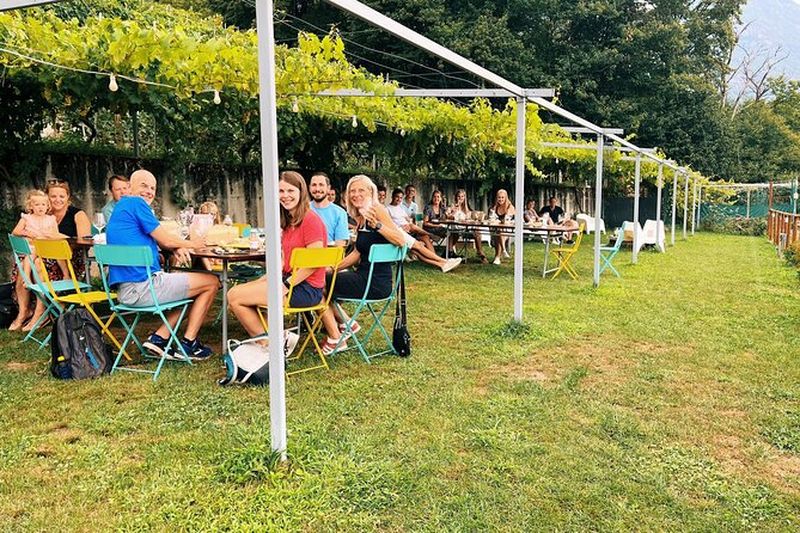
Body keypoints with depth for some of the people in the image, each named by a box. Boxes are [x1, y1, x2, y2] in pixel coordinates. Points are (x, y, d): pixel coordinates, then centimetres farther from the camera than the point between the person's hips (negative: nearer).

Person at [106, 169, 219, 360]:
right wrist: (191, 243, 12)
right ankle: (187, 343, 6)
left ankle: (159, 337, 15)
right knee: (211, 282, 3)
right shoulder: (136, 203, -8)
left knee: (190, 285, 27)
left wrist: (177, 248, 4)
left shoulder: (120, 207, 22)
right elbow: (165, 240, -8)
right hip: (142, 286, -10)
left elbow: (156, 239, 24)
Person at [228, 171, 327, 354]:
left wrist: (285, 286, -18)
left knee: (235, 297, -11)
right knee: (234, 292, 7)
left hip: (306, 288, -10)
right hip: (290, 279, 10)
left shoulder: (310, 219, -13)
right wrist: (265, 279, 3)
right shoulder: (289, 222, 15)